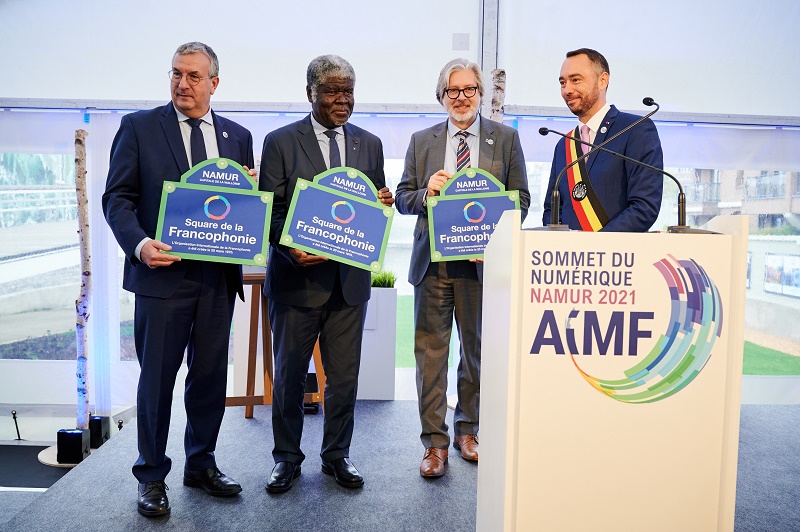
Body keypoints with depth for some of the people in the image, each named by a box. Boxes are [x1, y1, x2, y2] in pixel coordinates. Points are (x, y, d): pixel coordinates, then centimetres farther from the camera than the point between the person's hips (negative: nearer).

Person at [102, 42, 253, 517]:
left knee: (210, 376, 12)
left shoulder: (238, 136, 10)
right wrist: (140, 244, -20)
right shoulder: (139, 126, 2)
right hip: (162, 272, -3)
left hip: (219, 276, 3)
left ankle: (201, 465, 30)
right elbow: (118, 197, -3)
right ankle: (152, 477, 23)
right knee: (157, 379, 6)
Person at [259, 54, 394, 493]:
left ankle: (337, 454, 28)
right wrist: (291, 249, -20)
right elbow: (269, 210, -3)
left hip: (350, 278, 3)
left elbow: (376, 207, 14)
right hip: (296, 276, -2)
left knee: (345, 376, 10)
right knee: (289, 374, 10)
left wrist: (382, 205, -9)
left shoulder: (369, 144, 11)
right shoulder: (280, 142, 0)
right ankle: (287, 457, 27)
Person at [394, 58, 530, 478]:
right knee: (430, 351, 1)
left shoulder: (505, 138, 7)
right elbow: (403, 198, 9)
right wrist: (426, 193, -13)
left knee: (477, 350, 12)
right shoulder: (421, 141, 11)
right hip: (433, 260, 1)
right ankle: (435, 440, 13)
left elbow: (520, 198, 4)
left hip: (482, 260, 0)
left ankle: (467, 430, 30)